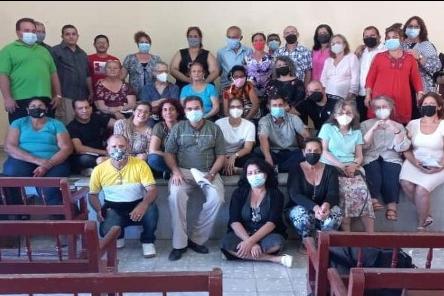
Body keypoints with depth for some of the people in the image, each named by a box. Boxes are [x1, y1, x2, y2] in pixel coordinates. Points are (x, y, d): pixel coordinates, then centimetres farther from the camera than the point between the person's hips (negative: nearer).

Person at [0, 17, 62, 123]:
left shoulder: (43, 51, 22)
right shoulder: (9, 50, 4)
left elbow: (53, 74, 20)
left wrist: (58, 95, 11)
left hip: (45, 100, 5)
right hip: (20, 101, -5)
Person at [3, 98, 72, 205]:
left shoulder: (56, 124, 12)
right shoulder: (18, 123, 14)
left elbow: (67, 148, 1)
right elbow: (9, 147, 0)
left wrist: (47, 165, -17)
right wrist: (36, 160, -15)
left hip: (53, 163, -1)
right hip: (23, 161, 2)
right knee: (12, 171, -31)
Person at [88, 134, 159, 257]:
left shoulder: (140, 164, -12)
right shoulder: (99, 170, -5)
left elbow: (152, 189, -18)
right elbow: (93, 194, 8)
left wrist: (143, 204, -39)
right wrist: (99, 210, -12)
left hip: (137, 206, -1)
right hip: (113, 209, 1)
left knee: (151, 210, -34)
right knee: (106, 231, -28)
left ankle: (147, 241, -2)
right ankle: (118, 237, 14)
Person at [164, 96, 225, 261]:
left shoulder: (214, 129, 9)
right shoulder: (178, 128, 10)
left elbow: (221, 155, 6)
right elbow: (169, 153, 7)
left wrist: (211, 173, -10)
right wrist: (175, 171, -11)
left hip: (208, 172, 1)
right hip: (183, 171, 0)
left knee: (217, 198, -29)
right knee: (176, 195, -32)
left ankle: (197, 239, -13)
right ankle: (179, 243, -21)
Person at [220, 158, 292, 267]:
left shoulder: (275, 194, -3)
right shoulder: (239, 193, 1)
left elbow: (272, 223, -15)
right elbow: (234, 222, -10)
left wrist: (250, 241, -28)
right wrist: (249, 242, -26)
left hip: (266, 236, -2)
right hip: (242, 235, 2)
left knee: (277, 242, -34)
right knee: (226, 242, -31)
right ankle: (275, 259, -26)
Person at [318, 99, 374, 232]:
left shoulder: (357, 132, 19)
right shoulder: (327, 128, 7)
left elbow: (359, 156, 14)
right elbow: (323, 151, -2)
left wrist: (354, 165, -10)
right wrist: (341, 166, -12)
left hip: (352, 169, 3)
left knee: (363, 191, -24)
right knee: (345, 191, -31)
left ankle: (370, 233, -21)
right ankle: (346, 232, -25)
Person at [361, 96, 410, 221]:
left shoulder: (398, 126, 19)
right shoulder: (366, 124, 16)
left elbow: (402, 148, 2)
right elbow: (363, 145, -1)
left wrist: (396, 130, -10)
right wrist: (373, 129, -11)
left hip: (391, 158, 1)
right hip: (371, 157, -1)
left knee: (390, 170, -33)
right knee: (374, 169, -34)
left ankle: (391, 204, -29)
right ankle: (373, 200, -30)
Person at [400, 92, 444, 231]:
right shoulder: (413, 124, 6)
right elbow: (406, 149, 2)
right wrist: (416, 163, -14)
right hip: (414, 163, 3)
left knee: (421, 189, -26)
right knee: (406, 183, -26)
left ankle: (421, 225, -3)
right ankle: (426, 215, -2)